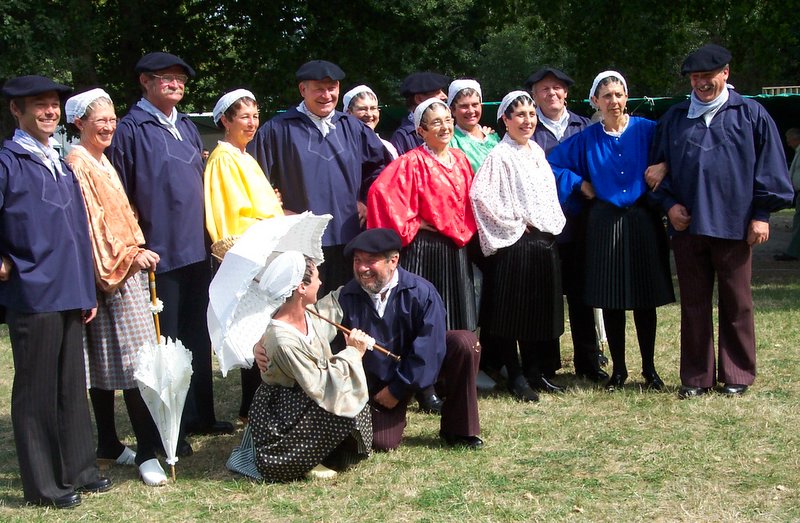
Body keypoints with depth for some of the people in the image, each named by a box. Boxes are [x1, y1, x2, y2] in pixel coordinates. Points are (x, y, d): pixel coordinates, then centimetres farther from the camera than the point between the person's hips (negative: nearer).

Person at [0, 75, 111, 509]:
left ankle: (77, 470, 25)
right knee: (37, 390, 2)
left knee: (72, 386, 13)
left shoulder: (60, 164, 15)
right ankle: (44, 485, 13)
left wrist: (87, 290, 16)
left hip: (68, 294, 7)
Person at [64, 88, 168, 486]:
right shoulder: (77, 164, -12)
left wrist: (136, 252, 15)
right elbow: (89, 222, -16)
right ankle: (147, 451, -9)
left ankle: (108, 445, 18)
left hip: (123, 270, 9)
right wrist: (128, 256, -15)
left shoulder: (102, 162, 17)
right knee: (137, 361, -11)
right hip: (106, 272, -9)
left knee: (106, 363, 12)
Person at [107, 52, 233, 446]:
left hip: (195, 249, 7)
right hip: (159, 253, -7)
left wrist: (207, 234, 15)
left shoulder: (187, 127, 14)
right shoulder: (131, 130, -8)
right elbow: (120, 197, -11)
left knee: (197, 337, 14)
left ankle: (199, 414, 25)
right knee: (165, 342, 0)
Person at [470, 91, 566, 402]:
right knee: (511, 308, 0)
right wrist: (515, 222, -14)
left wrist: (554, 223, 11)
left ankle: (530, 368, 25)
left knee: (538, 307, 12)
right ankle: (514, 375, 9)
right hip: (514, 244, -7)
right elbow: (480, 195, -22)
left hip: (543, 241, 7)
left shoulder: (537, 152, 12)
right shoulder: (499, 156, -11)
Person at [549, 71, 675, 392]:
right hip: (605, 225, 1)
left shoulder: (647, 130, 1)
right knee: (611, 301, 3)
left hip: (643, 222, -1)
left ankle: (649, 369, 15)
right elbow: (553, 164, 11)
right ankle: (618, 369, 14)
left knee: (645, 299, 4)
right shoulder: (587, 138, 4)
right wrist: (580, 184, 2)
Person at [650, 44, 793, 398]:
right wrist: (669, 203, 1)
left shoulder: (750, 114, 4)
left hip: (733, 224, -2)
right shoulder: (674, 118, 13)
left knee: (736, 302, 5)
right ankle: (696, 376, 14)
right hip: (687, 224, 3)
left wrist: (762, 213, -3)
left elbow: (769, 167, 3)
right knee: (693, 303, 6)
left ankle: (737, 375, 15)